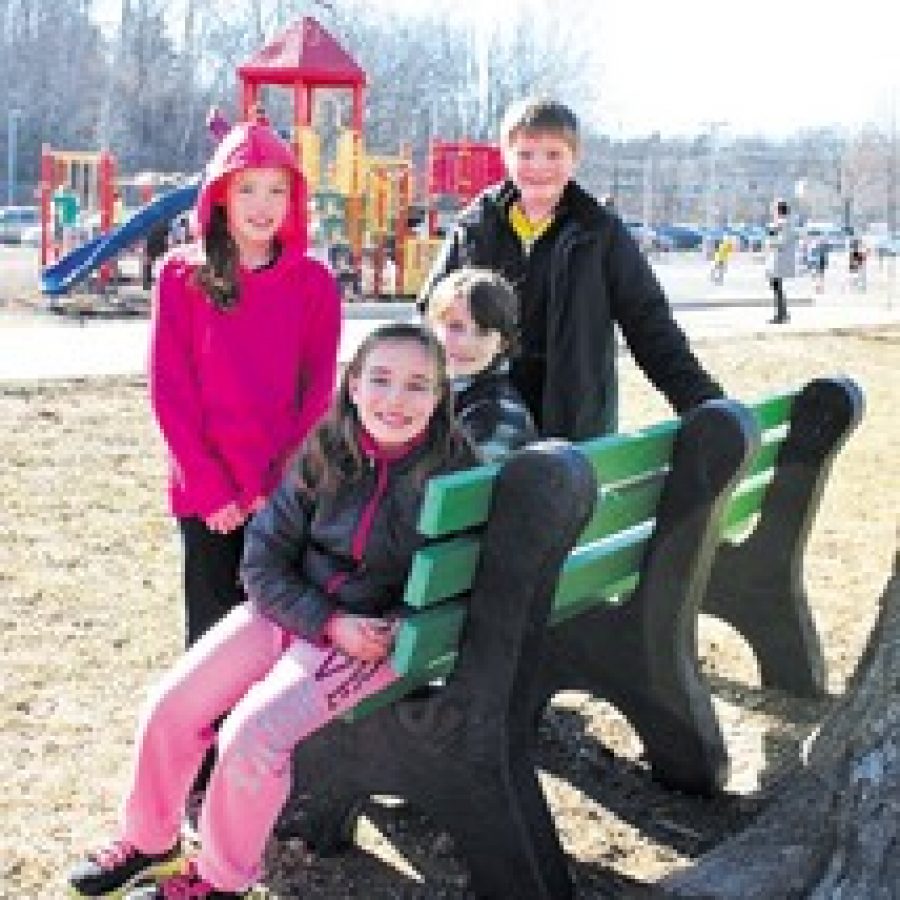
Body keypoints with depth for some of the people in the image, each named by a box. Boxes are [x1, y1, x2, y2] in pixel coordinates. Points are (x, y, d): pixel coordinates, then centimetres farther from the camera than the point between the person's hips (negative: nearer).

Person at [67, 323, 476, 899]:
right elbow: (264, 561, -3)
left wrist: (393, 631, -20)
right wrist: (329, 623, -15)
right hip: (290, 609, 5)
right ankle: (149, 841, 21)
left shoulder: (455, 473, -14)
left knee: (252, 733, -23)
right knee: (169, 706, -6)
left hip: (376, 633, -4)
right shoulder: (323, 455, -5)